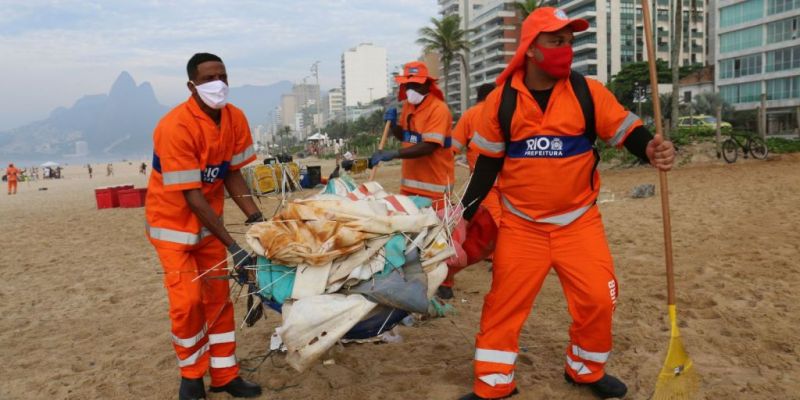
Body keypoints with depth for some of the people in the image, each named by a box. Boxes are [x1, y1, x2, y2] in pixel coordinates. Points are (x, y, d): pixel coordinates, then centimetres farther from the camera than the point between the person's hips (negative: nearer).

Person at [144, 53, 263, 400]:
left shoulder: (235, 118, -9)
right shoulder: (176, 127, -28)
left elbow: (232, 174, -3)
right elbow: (193, 197, -28)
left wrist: (256, 218, -16)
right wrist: (231, 245, -30)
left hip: (209, 217, 6)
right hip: (174, 219, -5)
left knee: (218, 297, 7)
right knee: (187, 299, -8)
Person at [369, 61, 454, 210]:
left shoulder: (438, 109, -16)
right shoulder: (407, 105, 8)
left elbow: (428, 147, -26)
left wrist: (393, 154, -31)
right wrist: (392, 123, 0)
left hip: (434, 183, -7)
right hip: (411, 179, 7)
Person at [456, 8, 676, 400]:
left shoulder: (588, 92, -4)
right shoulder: (501, 100, -3)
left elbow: (626, 130, -4)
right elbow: (489, 162, 3)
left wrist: (652, 149, -27)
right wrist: (465, 211, -3)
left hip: (579, 221, 1)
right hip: (520, 225, 0)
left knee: (597, 299, 1)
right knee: (504, 304, 2)